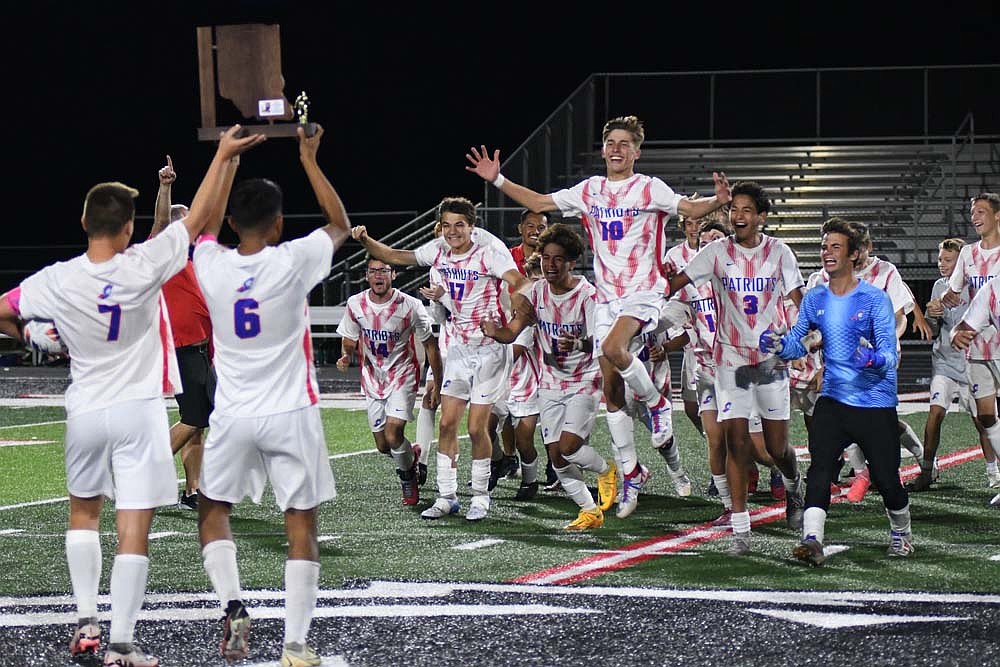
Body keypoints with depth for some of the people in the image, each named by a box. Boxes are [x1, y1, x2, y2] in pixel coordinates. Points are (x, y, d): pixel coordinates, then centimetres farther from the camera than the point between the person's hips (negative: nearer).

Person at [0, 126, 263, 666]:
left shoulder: (57, 281, -11)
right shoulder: (142, 267, -16)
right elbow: (201, 216, -8)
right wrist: (223, 156, 0)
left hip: (85, 412, 3)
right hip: (138, 411, -3)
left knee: (83, 511, 24)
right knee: (134, 527, -2)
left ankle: (86, 623, 18)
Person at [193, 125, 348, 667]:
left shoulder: (212, 266, -6)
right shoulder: (292, 262, -12)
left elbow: (207, 221, 19)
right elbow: (340, 225, 7)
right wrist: (308, 159, 12)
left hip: (233, 415, 2)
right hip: (290, 414, -2)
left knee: (213, 511, 19)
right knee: (301, 526, 4)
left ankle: (232, 605, -2)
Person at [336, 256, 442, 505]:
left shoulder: (409, 306, -14)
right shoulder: (355, 305, -4)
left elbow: (430, 345, -5)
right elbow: (350, 343, 9)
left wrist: (437, 385, -4)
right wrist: (346, 358, -14)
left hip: (402, 375, -4)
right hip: (373, 377, 4)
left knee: (393, 434, -21)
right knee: (383, 445, 5)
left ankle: (408, 475, 9)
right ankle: (411, 455, 40)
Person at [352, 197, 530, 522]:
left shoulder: (489, 250, -16)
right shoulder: (439, 250, 3)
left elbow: (518, 282, -30)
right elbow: (396, 257, 15)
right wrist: (366, 241, -1)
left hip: (489, 346, -6)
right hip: (459, 346, 6)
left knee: (477, 428, -5)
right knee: (447, 424, 4)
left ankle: (480, 496, 12)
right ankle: (446, 497, 13)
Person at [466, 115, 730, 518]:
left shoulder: (650, 189, -3)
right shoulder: (589, 191, 11)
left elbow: (691, 209, -15)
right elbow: (540, 203, 16)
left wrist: (718, 201, -35)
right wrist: (497, 181, 9)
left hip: (643, 292, -5)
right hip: (607, 298, 5)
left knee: (613, 348, -34)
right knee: (611, 391, 2)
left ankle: (656, 403, -7)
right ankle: (631, 473, 12)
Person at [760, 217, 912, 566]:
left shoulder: (875, 299, -7)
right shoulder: (815, 299, 8)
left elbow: (889, 354, -13)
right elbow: (797, 342, 9)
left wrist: (874, 359, -36)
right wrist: (780, 345, -13)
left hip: (877, 404, -3)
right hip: (833, 400, 3)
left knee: (885, 477, 1)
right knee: (820, 465, -18)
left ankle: (901, 531, 29)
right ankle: (812, 539, -27)